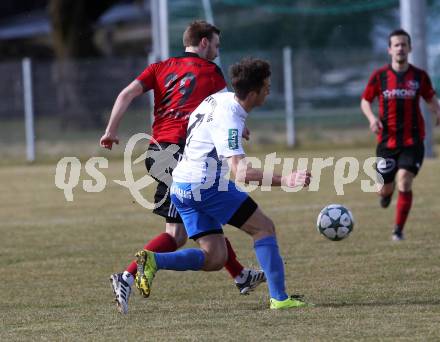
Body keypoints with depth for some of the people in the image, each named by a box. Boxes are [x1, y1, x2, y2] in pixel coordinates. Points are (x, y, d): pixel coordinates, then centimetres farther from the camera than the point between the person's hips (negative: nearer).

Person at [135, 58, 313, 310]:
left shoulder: (220, 99, 9)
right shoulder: (230, 121, -20)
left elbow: (191, 121, 29)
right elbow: (240, 172, -31)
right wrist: (284, 181, -40)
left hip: (181, 187, 9)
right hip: (205, 186, -9)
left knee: (215, 258, 6)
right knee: (264, 227, 0)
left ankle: (153, 261, -10)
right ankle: (279, 298, -3)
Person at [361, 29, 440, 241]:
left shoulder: (419, 76, 0)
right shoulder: (379, 76, -2)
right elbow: (365, 101, 8)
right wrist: (372, 118, -12)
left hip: (413, 141, -1)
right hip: (387, 140, 1)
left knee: (404, 183, -17)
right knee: (385, 190, 6)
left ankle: (398, 230, -4)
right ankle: (387, 191, 46)